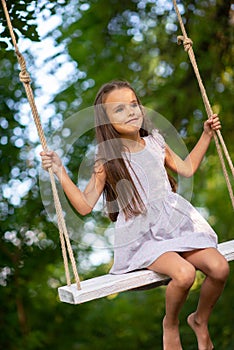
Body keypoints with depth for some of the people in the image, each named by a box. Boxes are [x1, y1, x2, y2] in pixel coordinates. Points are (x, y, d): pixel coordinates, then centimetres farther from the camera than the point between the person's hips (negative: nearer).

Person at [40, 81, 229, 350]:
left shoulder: (155, 142, 7)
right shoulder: (107, 161, -6)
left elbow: (187, 168, 22)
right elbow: (85, 206, -10)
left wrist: (207, 134, 21)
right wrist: (60, 172, -19)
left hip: (175, 221, 5)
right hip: (141, 235, -4)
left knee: (219, 267, -17)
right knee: (184, 273, -30)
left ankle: (200, 320, 14)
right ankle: (170, 325, 4)